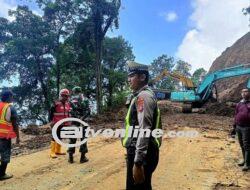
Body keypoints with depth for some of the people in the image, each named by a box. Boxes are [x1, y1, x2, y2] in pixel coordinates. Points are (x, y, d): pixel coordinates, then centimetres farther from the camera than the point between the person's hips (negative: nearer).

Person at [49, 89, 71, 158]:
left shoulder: (68, 104, 8)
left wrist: (69, 121, 17)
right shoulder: (56, 104, -11)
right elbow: (51, 113, -8)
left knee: (60, 137, 15)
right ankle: (52, 152, 3)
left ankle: (58, 150, 27)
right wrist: (51, 121, -13)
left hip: (64, 124, 6)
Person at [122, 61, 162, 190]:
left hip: (142, 153, -10)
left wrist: (138, 162, -25)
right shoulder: (139, 95, 15)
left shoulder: (143, 96, -16)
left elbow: (144, 130, -24)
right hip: (138, 151, 10)